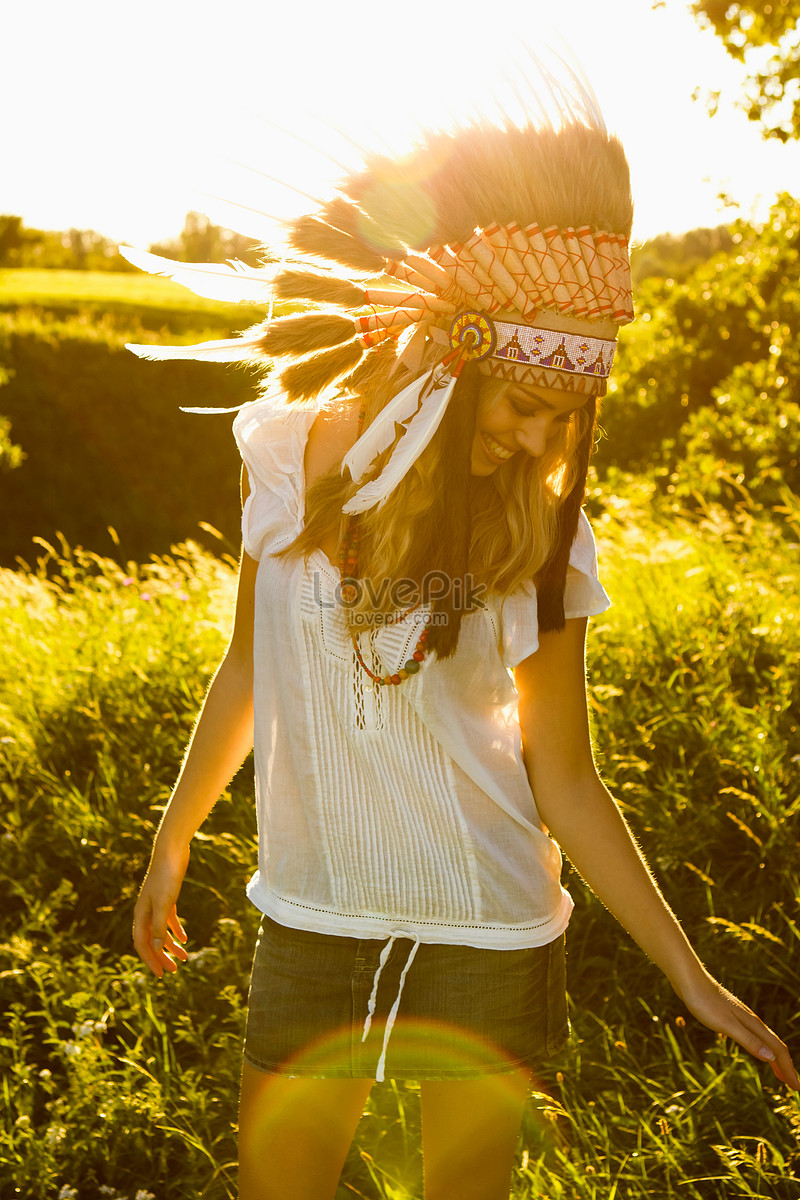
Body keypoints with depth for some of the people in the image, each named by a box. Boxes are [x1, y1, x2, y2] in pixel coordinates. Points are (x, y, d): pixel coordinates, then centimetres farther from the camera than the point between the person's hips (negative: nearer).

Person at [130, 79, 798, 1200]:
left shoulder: (539, 537, -13)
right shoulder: (288, 452, -8)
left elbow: (566, 783, -7)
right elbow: (251, 668, 5)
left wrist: (696, 984, -7)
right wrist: (172, 844, 14)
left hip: (487, 937, -1)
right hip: (309, 925, 2)